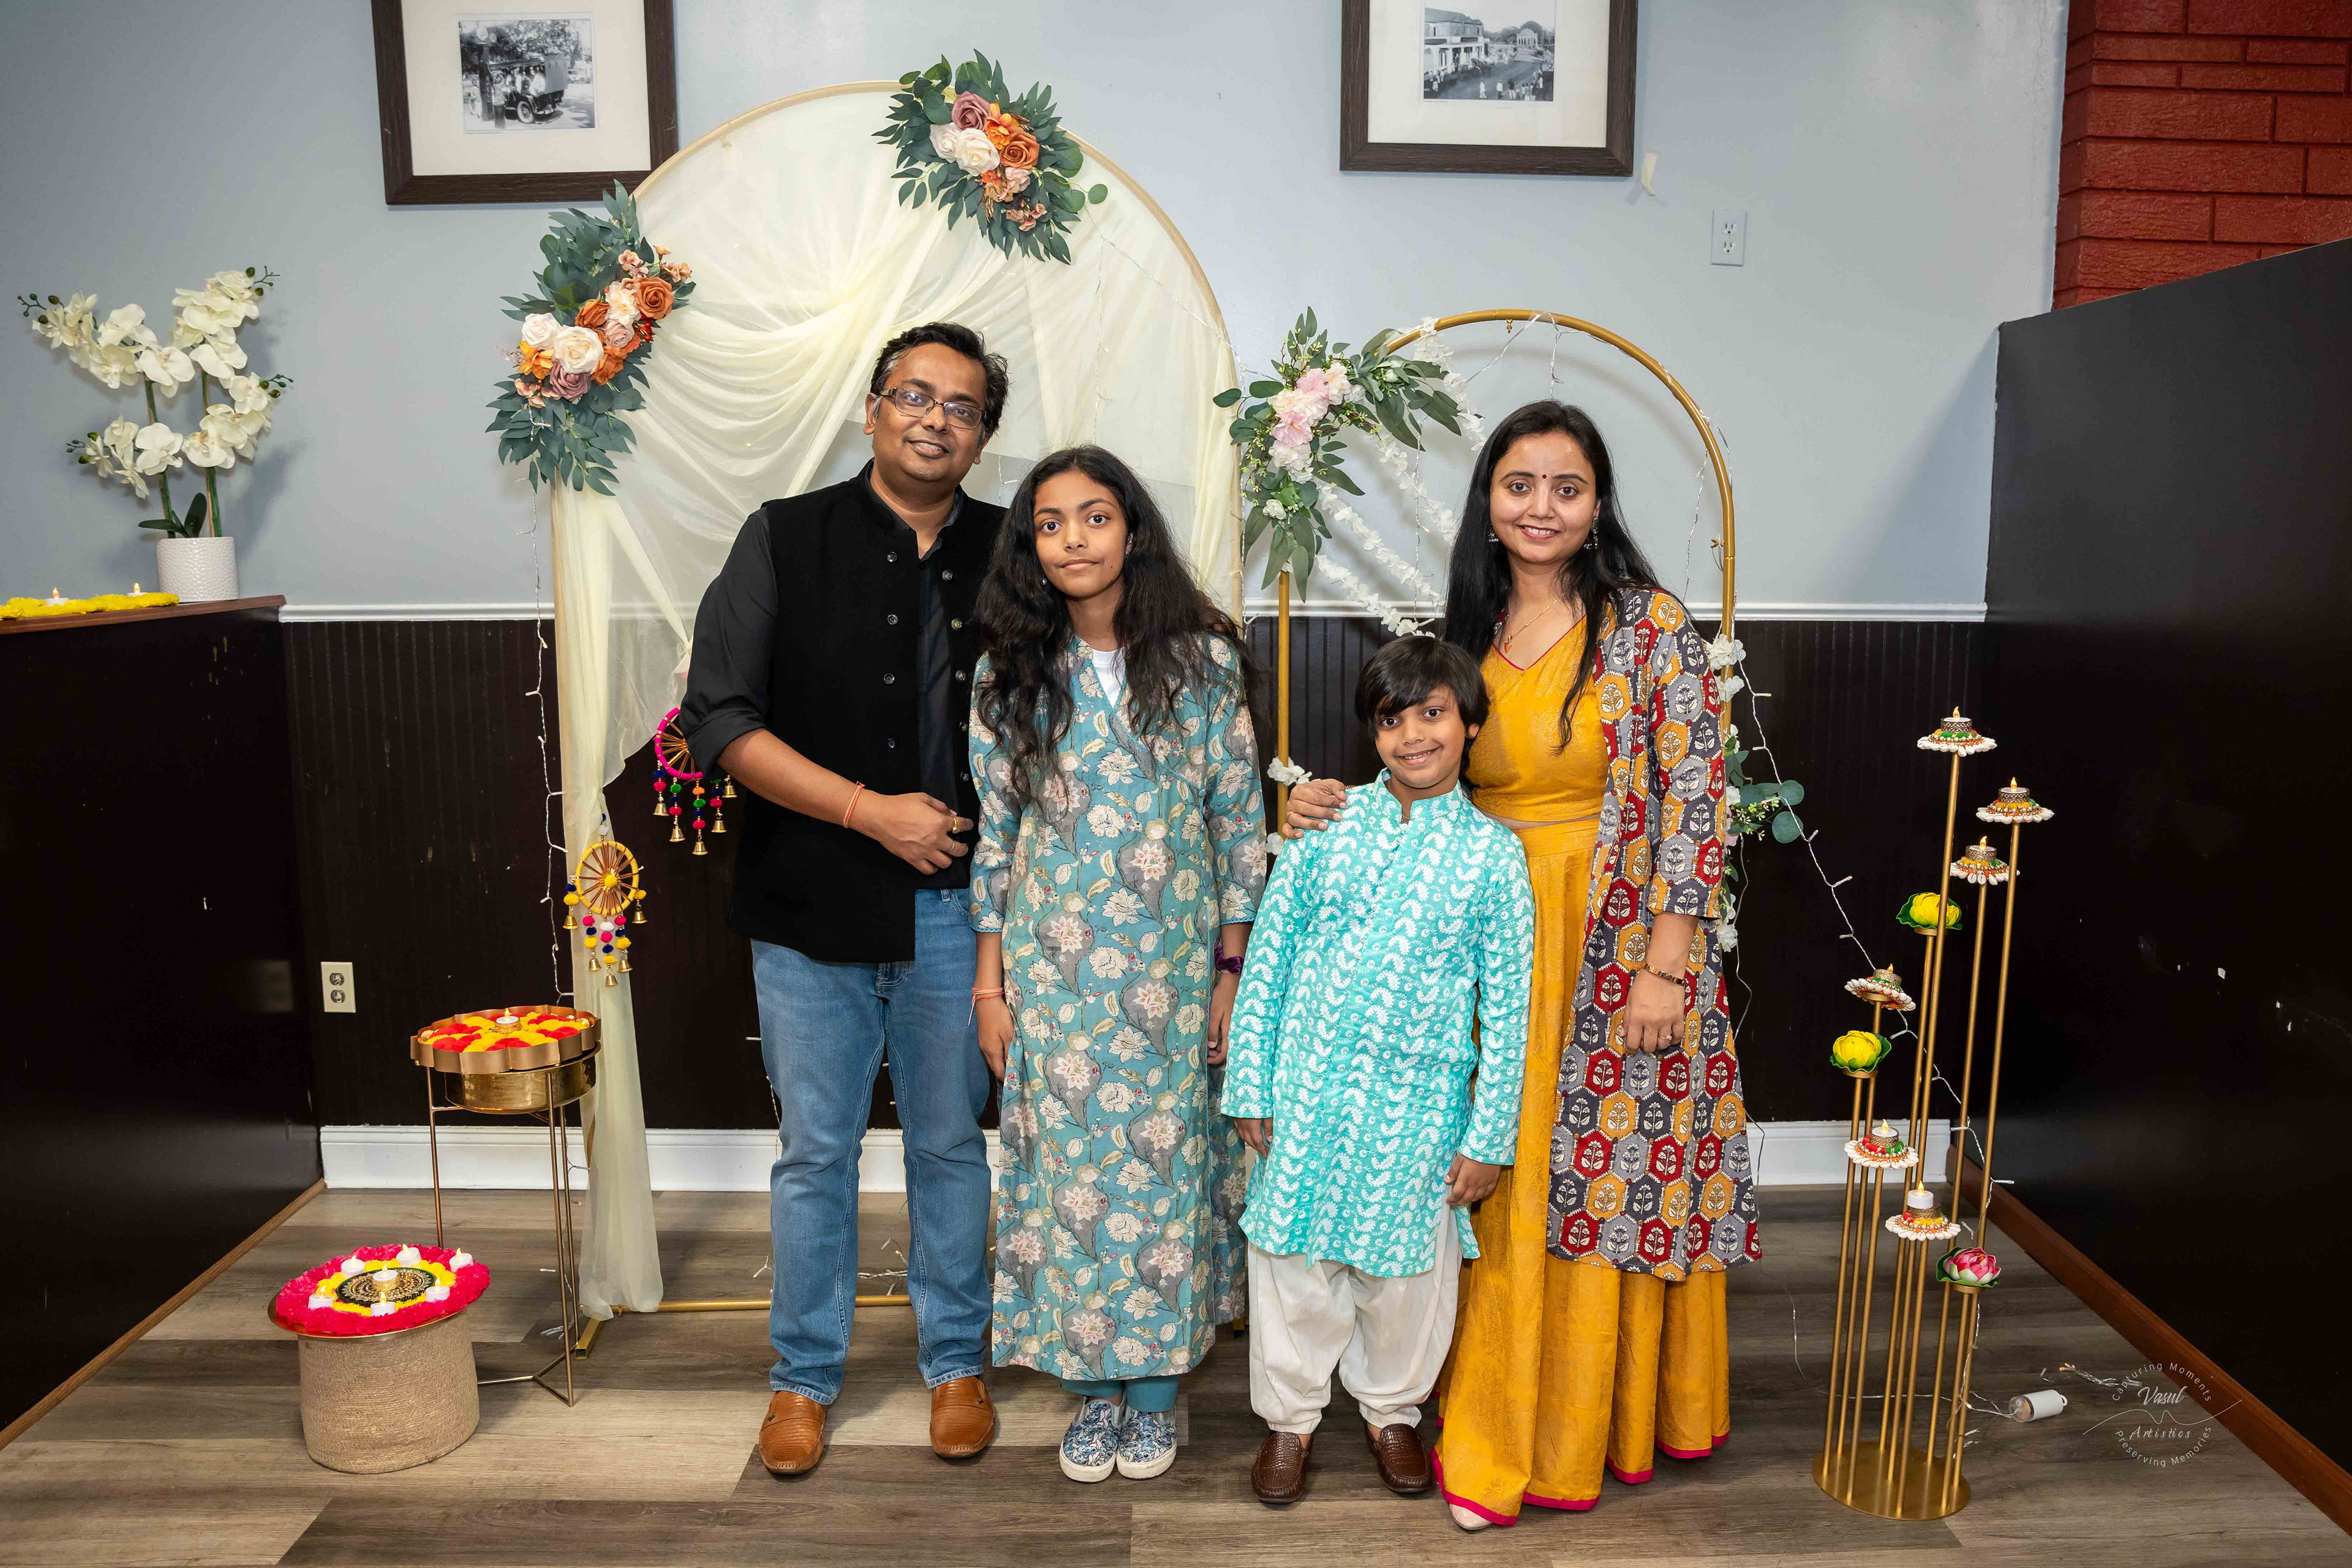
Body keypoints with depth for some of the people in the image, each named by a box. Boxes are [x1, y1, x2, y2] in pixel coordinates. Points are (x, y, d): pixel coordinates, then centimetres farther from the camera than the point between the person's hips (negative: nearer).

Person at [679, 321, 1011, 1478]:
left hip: (956, 905, 2)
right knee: (815, 1150, 11)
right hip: (814, 905, -1)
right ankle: (805, 1374, 30)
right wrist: (872, 811, -14)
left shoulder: (1005, 552, 3)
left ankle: (955, 1361, 33)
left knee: (950, 1141, 15)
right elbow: (719, 721, -8)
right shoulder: (786, 539, -3)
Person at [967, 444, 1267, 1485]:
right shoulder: (1009, 676, 1)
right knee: (1070, 1160, 7)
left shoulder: (1201, 660, -3)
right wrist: (989, 982, 3)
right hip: (1052, 970, 1)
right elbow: (994, 837, 4)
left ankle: (1156, 1380, 26)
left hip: (1174, 963, -1)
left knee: (1164, 1160, 7)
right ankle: (1094, 1385, 25)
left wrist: (1232, 971, -2)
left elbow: (1240, 823, 0)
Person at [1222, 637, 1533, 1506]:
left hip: (1417, 1105, 0)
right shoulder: (1327, 823, -1)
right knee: (1293, 1261, 11)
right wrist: (1251, 1088, 1)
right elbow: (1268, 957, 2)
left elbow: (1508, 1006, -1)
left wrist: (1489, 1137, -2)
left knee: (1405, 1270, 13)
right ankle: (1289, 1416, 33)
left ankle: (1392, 1410, 39)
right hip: (1306, 1089, 1)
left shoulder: (1491, 853, -3)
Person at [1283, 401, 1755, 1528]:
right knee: (1504, 1195, 10)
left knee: (1608, 1180, 5)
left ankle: (1600, 1422, 25)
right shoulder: (1463, 632, 8)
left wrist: (1664, 965, -16)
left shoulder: (1650, 624, -6)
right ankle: (1499, 1429, 27)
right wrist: (1335, 806, -6)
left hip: (1618, 954, -4)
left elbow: (1695, 798, -11)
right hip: (1492, 949, 4)